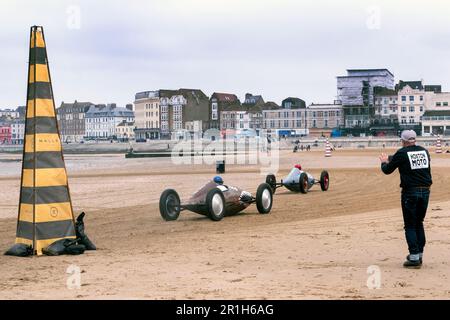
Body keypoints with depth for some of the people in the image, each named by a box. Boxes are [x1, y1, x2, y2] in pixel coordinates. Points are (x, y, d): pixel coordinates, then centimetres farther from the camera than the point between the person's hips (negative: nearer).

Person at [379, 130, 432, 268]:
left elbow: (387, 170, 2)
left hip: (410, 192, -5)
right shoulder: (424, 151, 9)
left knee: (410, 226, 1)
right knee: (419, 223, 17)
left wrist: (384, 162, 25)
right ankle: (419, 254, 20)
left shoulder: (401, 153, -6)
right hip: (425, 191, 5)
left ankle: (414, 257, -4)